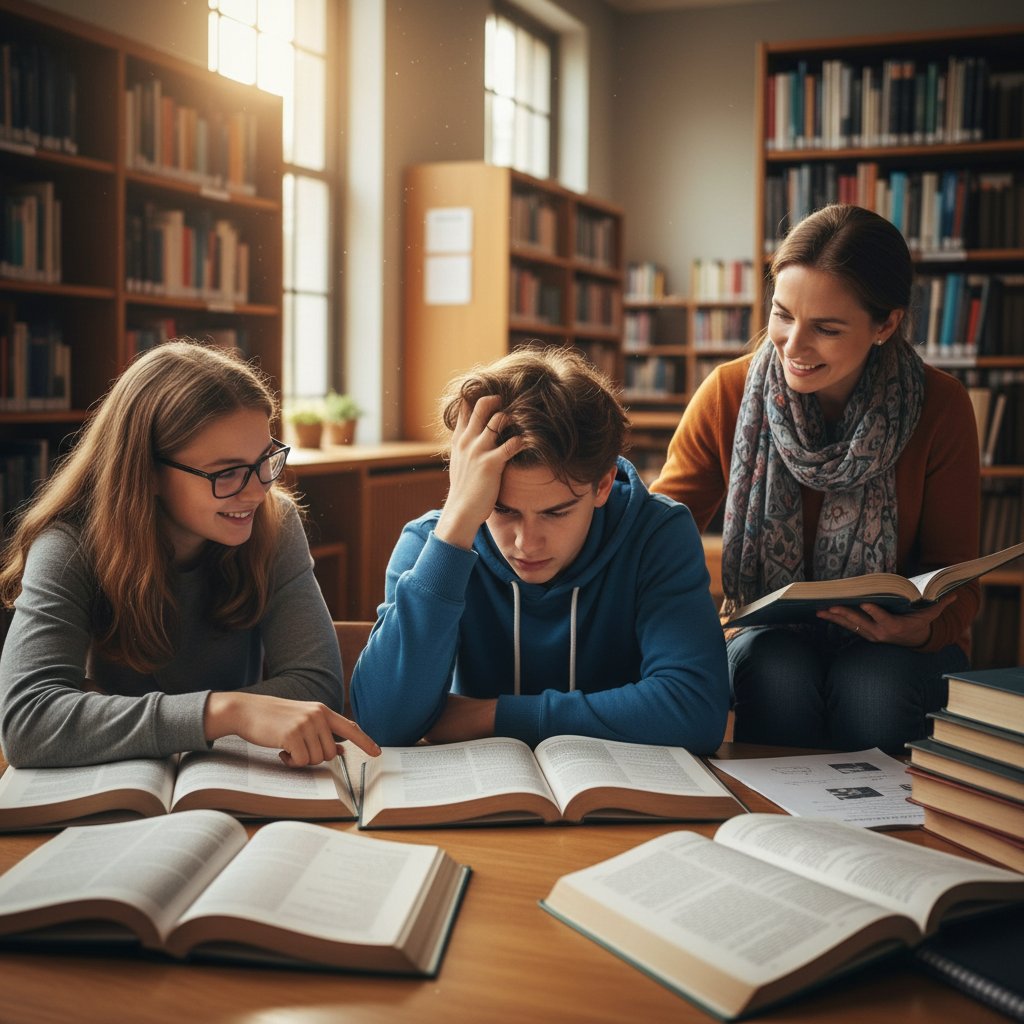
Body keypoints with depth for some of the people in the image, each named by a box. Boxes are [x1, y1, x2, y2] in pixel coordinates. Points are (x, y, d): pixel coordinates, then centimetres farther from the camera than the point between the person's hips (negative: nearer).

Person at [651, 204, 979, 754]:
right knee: (776, 675, -33)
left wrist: (919, 629, -30)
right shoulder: (729, 394, -8)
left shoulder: (940, 407, -10)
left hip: (894, 647, 0)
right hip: (767, 636, 0)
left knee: (871, 684, -33)